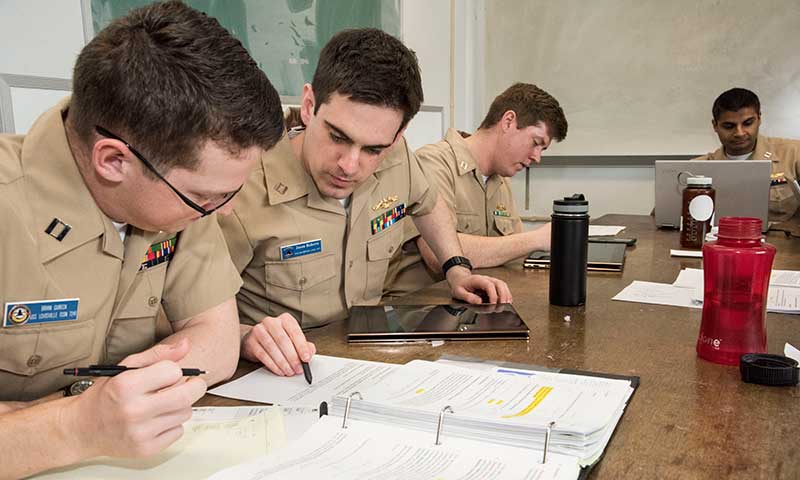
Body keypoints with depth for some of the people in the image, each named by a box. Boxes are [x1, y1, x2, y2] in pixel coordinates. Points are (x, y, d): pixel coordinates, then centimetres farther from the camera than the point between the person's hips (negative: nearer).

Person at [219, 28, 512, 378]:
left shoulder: (395, 156, -6)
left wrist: (457, 268, 8)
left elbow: (426, 204, 17)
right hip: (284, 376, -3)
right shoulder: (243, 192, -23)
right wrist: (244, 337, -35)